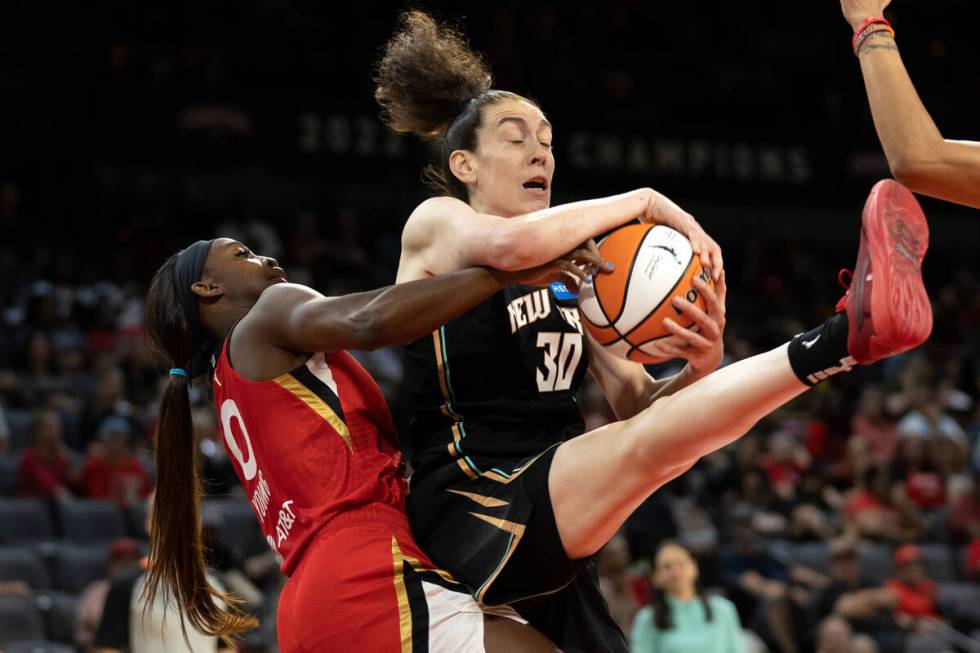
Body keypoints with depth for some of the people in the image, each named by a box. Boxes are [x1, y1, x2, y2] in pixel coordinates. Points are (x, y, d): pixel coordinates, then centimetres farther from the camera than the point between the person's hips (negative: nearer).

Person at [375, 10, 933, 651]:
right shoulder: (433, 225, 2)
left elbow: (635, 402, 13)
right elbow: (510, 243, -24)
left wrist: (702, 368, -9)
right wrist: (645, 202, -13)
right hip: (471, 512, -8)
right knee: (650, 445, -30)